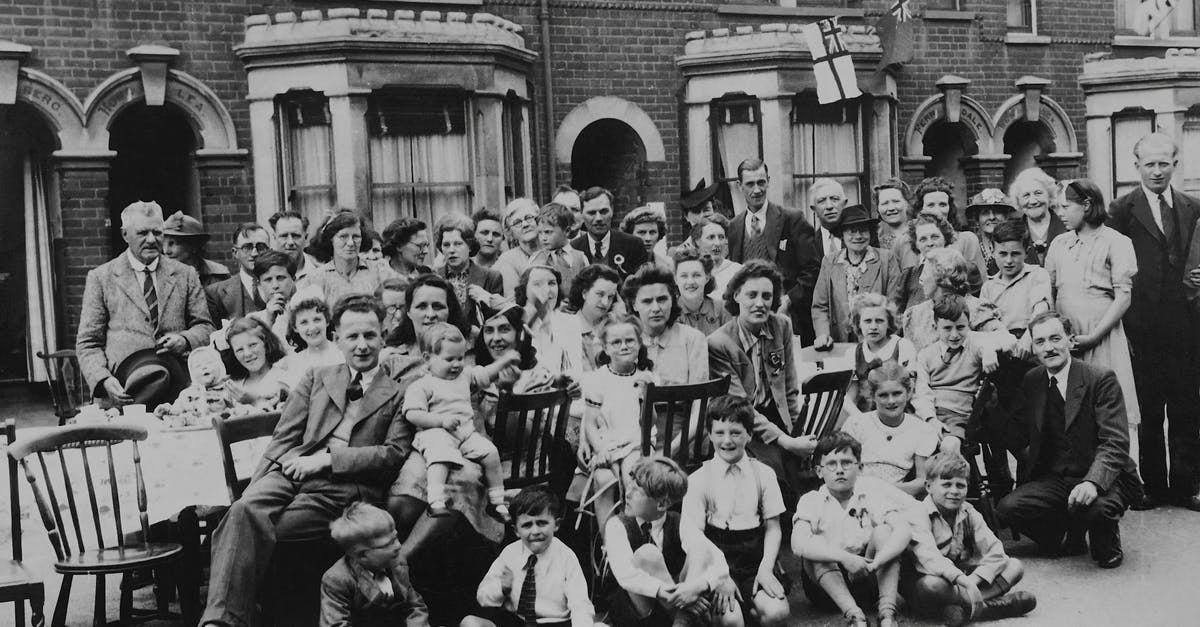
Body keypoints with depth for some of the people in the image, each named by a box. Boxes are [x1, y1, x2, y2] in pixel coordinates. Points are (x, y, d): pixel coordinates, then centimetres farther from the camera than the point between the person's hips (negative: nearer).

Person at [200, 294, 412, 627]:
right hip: (293, 471, 3)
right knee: (245, 510, -30)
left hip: (345, 486, -3)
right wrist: (255, 487, 1)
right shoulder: (316, 378, 25)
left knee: (259, 526, -28)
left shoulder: (399, 394, 15)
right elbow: (284, 437, 17)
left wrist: (327, 458, -8)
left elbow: (394, 453, 1)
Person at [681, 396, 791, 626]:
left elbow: (773, 528, 6)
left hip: (754, 558, 2)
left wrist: (765, 569, -9)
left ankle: (752, 607, 8)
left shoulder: (763, 474, 5)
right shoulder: (699, 479, -2)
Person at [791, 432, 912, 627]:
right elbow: (798, 544, -25)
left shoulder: (871, 493, -1)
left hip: (868, 579, 1)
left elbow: (904, 530, -17)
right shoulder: (811, 501, -4)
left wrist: (875, 563, -36)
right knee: (816, 545, -27)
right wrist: (845, 557, -40)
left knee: (883, 531, -19)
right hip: (827, 587, -1)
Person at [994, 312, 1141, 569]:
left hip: (1102, 478, -5)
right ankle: (1072, 538, 10)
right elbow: (1015, 441, 8)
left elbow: (1115, 442, -18)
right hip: (1052, 480, 5)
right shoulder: (1031, 381, 7)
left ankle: (1106, 547, 2)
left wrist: (1092, 482, -34)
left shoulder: (1101, 379, -9)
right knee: (1007, 509, -20)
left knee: (1096, 507, -37)